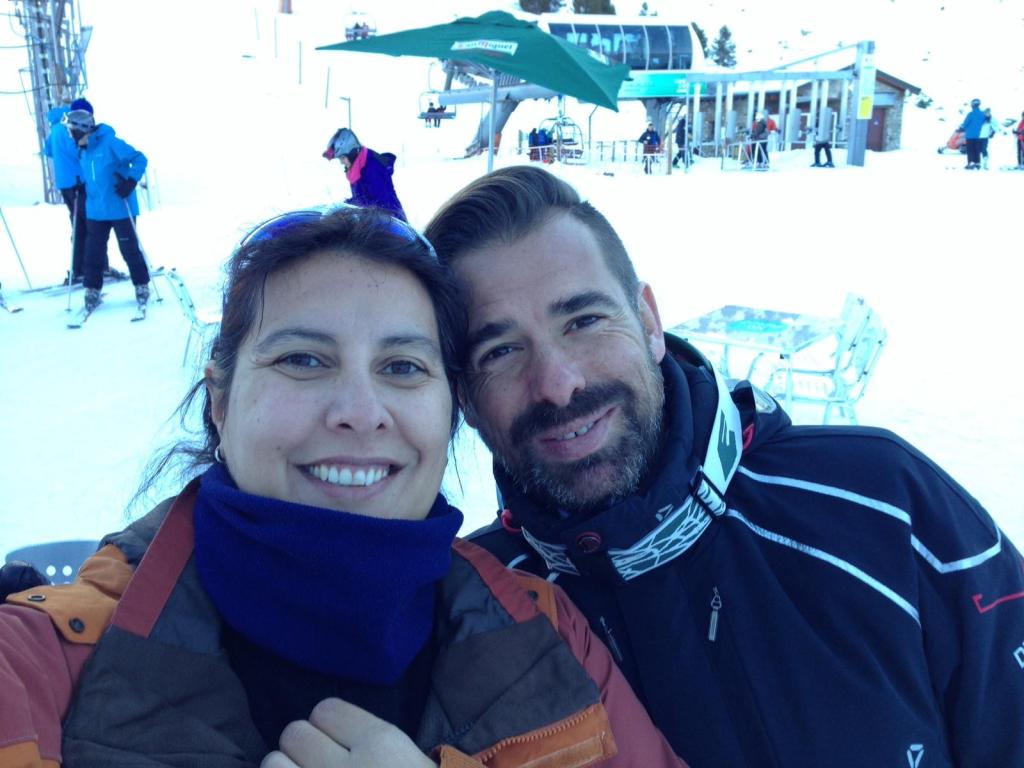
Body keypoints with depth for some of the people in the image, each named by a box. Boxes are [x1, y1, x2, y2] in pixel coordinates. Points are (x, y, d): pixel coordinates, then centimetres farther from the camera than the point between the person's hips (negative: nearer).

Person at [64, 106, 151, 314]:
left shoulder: (110, 143, -15)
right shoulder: (83, 150, 10)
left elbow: (139, 159, -15)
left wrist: (130, 182, -23)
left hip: (121, 209, -6)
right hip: (95, 211, 7)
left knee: (129, 249, 2)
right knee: (93, 251, 6)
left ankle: (142, 287, 17)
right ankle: (92, 290, 15)